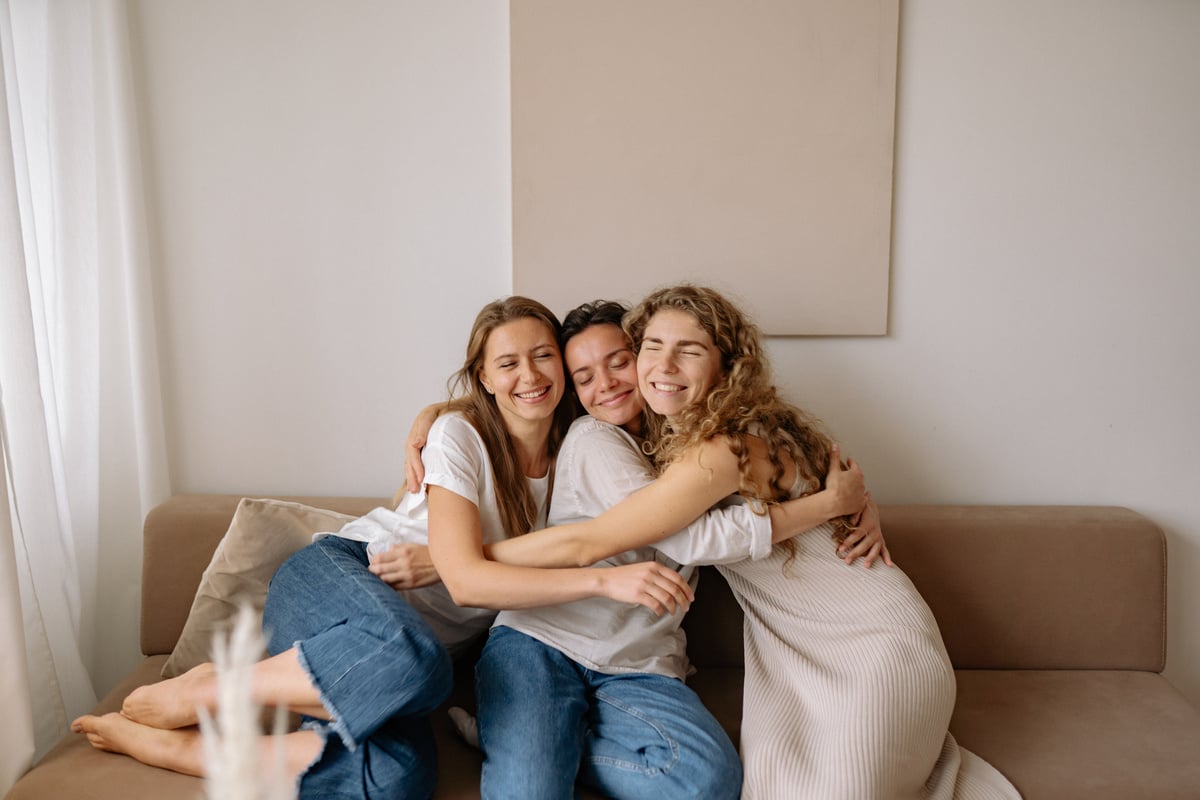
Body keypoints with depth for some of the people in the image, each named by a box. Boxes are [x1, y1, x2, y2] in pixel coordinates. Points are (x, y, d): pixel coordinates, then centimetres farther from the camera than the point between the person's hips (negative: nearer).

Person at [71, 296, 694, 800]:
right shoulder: (458, 436, -11)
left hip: (414, 639, 5)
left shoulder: (571, 458, 6)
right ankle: (196, 695, -15)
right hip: (336, 575, -4)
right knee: (414, 658, -40)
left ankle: (169, 744, -10)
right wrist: (604, 580, -28)